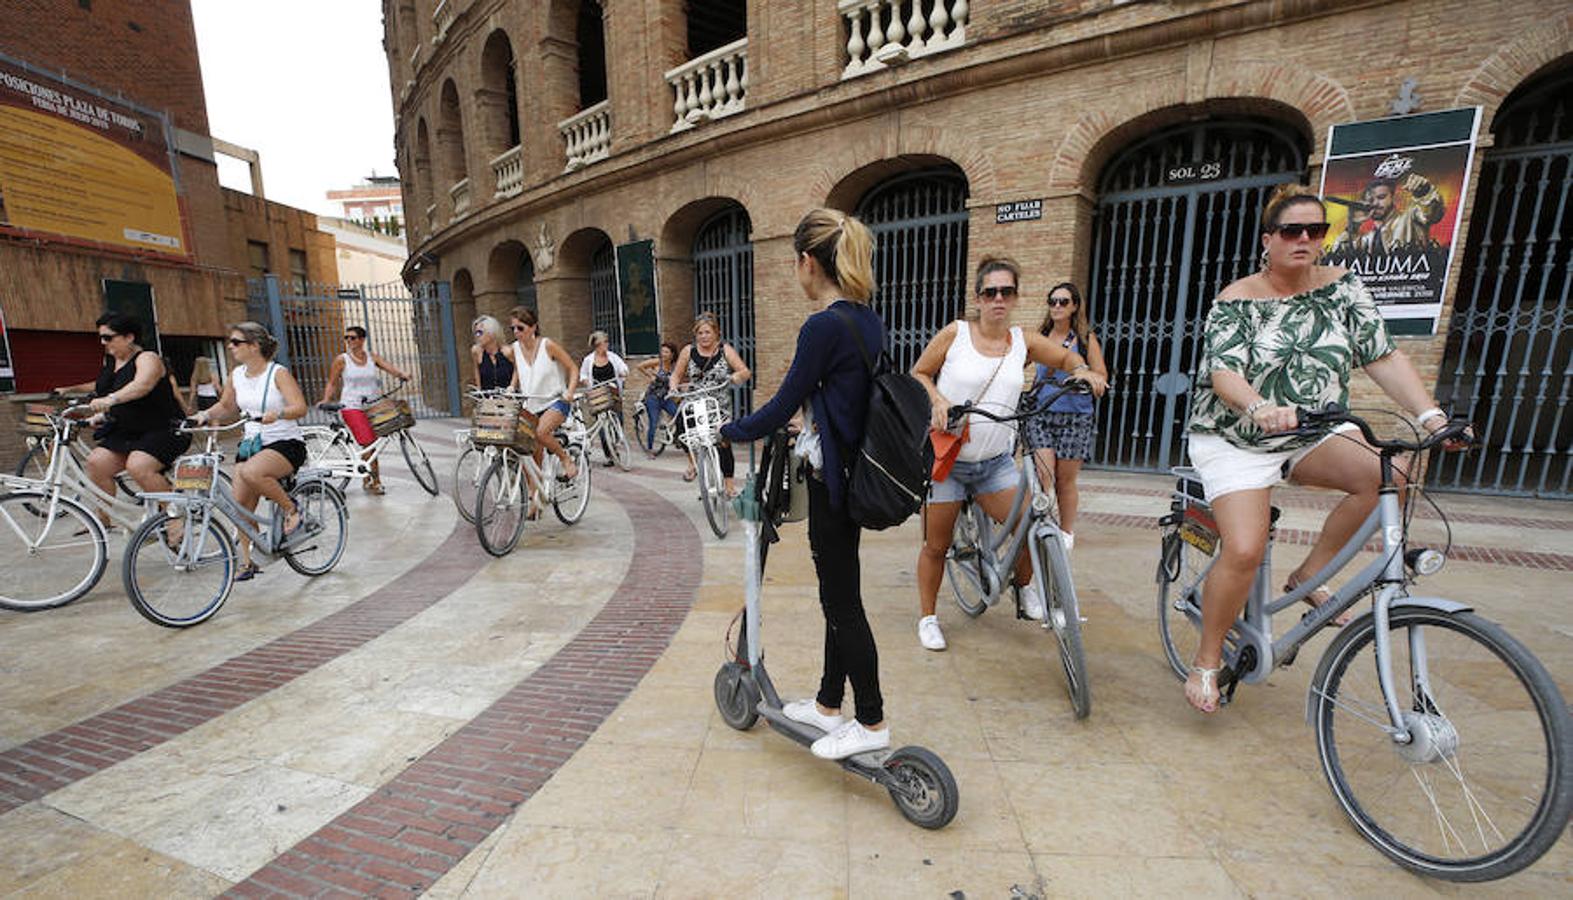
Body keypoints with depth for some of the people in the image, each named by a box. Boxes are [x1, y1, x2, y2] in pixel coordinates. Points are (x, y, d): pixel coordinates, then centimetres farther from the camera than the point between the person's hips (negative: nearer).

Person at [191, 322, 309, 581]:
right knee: (241, 502, 0)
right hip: (251, 443, 7)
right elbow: (226, 406, 22)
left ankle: (291, 508, -9)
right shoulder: (237, 375, 8)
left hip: (286, 443, -7)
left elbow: (300, 408, -20)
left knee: (251, 472, -35)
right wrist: (206, 414, 3)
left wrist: (278, 414, -37)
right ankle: (246, 561, 11)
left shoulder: (278, 373, -10)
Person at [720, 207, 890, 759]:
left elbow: (784, 406, -16)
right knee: (838, 595, 18)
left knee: (843, 600, 4)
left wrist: (726, 433, -2)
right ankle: (829, 705, 35)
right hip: (855, 472, 9)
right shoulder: (869, 321, 9)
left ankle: (872, 723, 22)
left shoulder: (824, 326, -19)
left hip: (832, 480, -9)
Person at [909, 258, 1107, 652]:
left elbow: (1066, 356, 18)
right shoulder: (955, 333, -4)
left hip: (996, 461, 3)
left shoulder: (1023, 342, 4)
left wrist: (1083, 370, -4)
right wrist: (938, 400, -16)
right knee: (936, 545, 5)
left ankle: (1026, 586, 27)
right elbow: (918, 373, 2)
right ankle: (928, 616, 26)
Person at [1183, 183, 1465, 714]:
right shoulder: (1236, 300, -8)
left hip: (1312, 435, 5)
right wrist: (1260, 407, -41)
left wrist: (1430, 415, -13)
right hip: (1235, 441, -5)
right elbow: (1224, 374, -21)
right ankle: (1206, 663, 2)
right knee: (1244, 551, -18)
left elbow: (1383, 357, 1)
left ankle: (1310, 573, -2)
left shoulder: (1343, 287, 5)